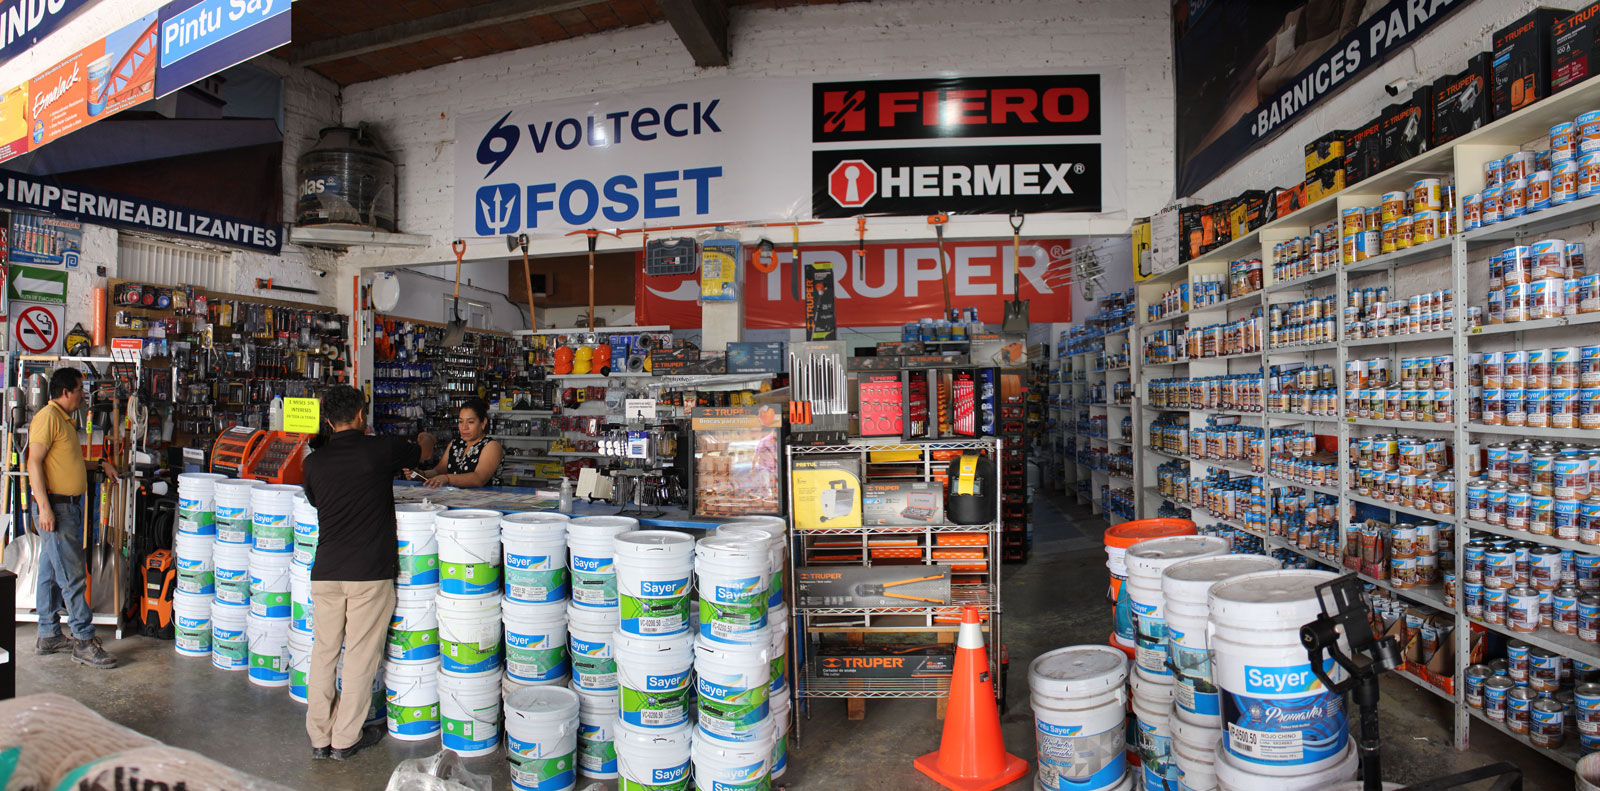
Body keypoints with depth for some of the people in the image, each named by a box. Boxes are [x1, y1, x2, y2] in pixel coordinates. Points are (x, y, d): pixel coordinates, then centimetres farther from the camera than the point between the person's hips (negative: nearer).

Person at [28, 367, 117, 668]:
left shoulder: (65, 419, 17)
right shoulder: (48, 417, -13)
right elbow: (34, 462, -19)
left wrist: (100, 465, 20)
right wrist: (44, 507, -24)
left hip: (68, 507, 10)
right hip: (54, 507, -10)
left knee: (51, 573, 15)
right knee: (71, 575, -8)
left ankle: (48, 636, 23)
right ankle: (84, 641, -5)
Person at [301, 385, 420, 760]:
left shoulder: (315, 461, 4)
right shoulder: (382, 450, -6)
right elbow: (419, 454, 14)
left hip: (326, 571, 4)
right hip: (370, 573, -4)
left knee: (324, 652, 14)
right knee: (360, 655, 6)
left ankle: (319, 736, 23)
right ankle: (346, 738, 15)